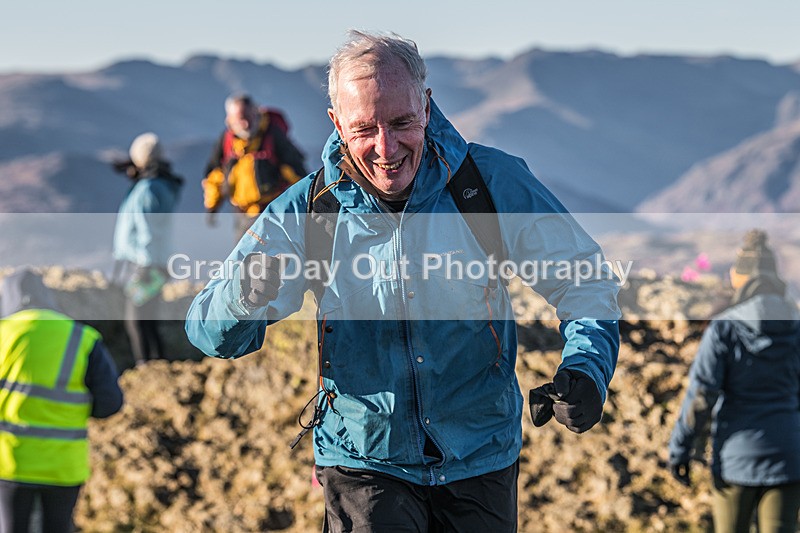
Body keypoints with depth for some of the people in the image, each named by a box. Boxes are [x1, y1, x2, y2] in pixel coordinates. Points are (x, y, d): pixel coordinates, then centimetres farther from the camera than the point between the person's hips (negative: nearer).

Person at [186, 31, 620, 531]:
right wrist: (245, 298, -33)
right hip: (364, 465, -1)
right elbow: (211, 334, -8)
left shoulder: (496, 183, -10)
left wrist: (585, 368, -20)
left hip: (481, 464, 1)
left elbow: (582, 280, -1)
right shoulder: (306, 212, -9)